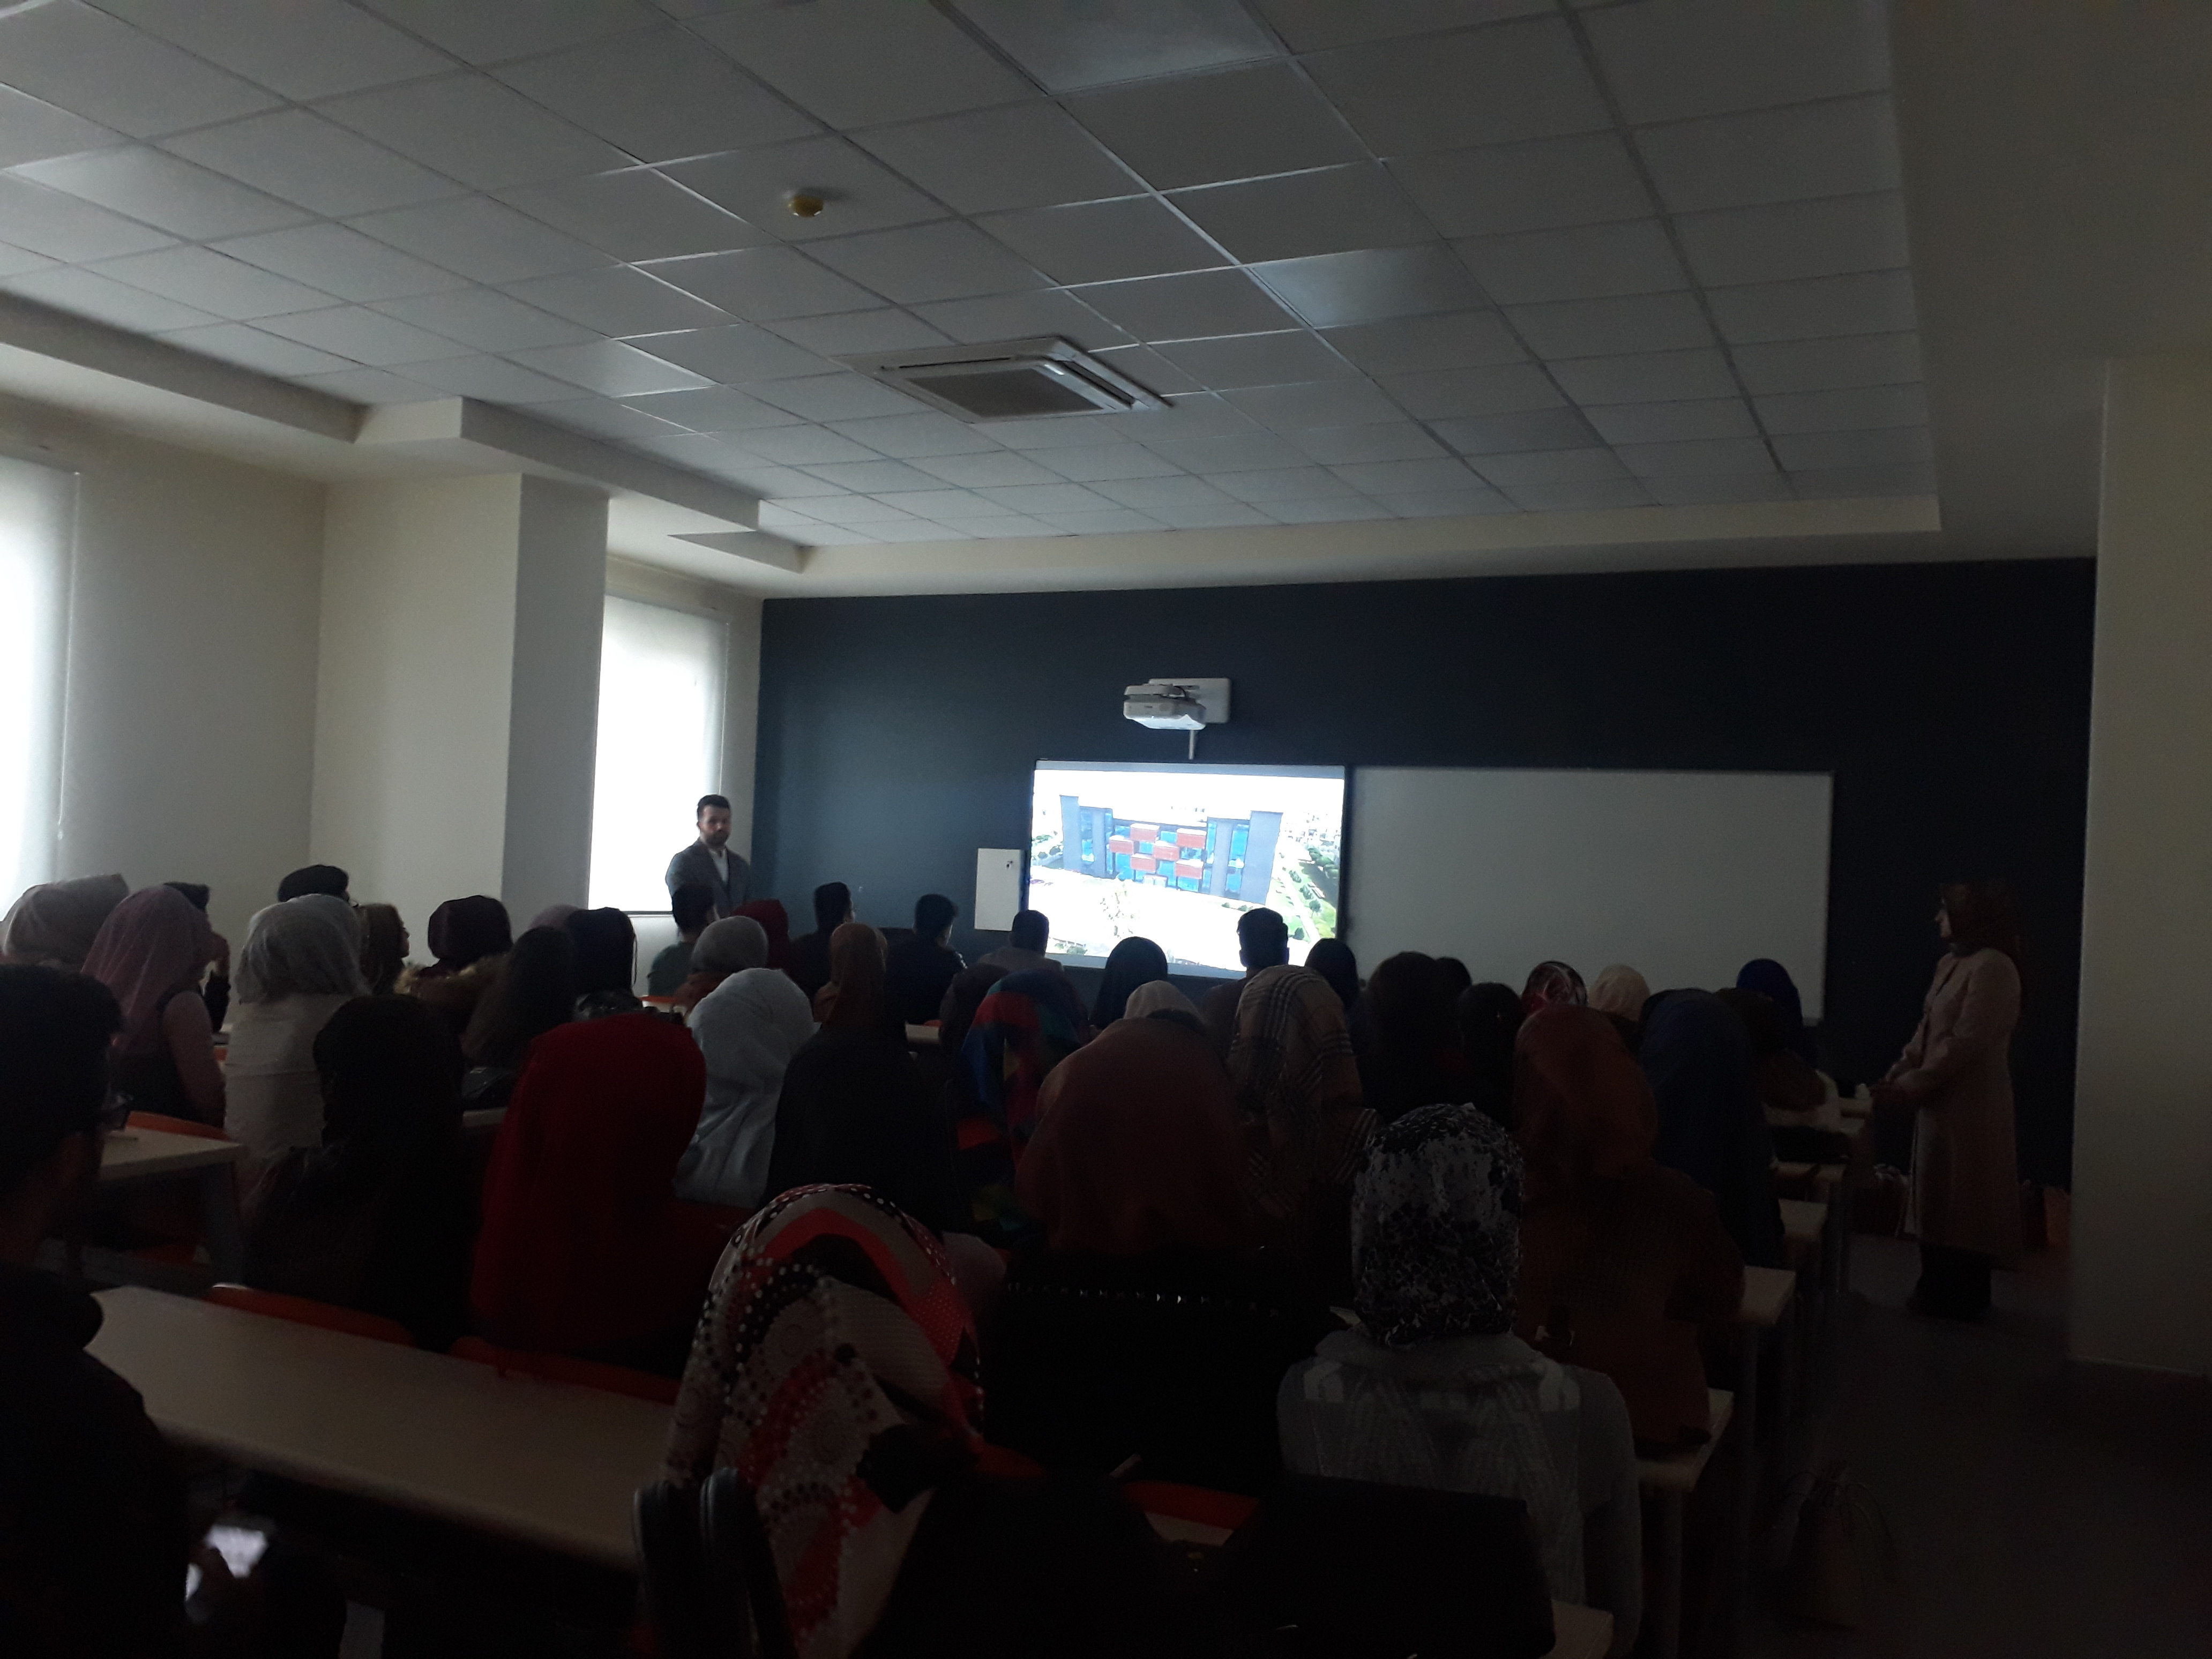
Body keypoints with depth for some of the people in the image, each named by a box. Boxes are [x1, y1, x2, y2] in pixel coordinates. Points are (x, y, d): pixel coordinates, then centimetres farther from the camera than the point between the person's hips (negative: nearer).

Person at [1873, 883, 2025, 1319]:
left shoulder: (1993, 967, -17)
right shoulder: (1950, 964, 14)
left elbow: (1965, 1044, -22)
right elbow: (1926, 1033, 16)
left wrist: (1907, 1089, -19)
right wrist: (1894, 1077, 5)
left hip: (1971, 1106, -9)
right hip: (1942, 1100, 9)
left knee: (1964, 1202, 0)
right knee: (1939, 1200, 14)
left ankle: (1962, 1297, 9)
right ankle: (1940, 1288, 22)